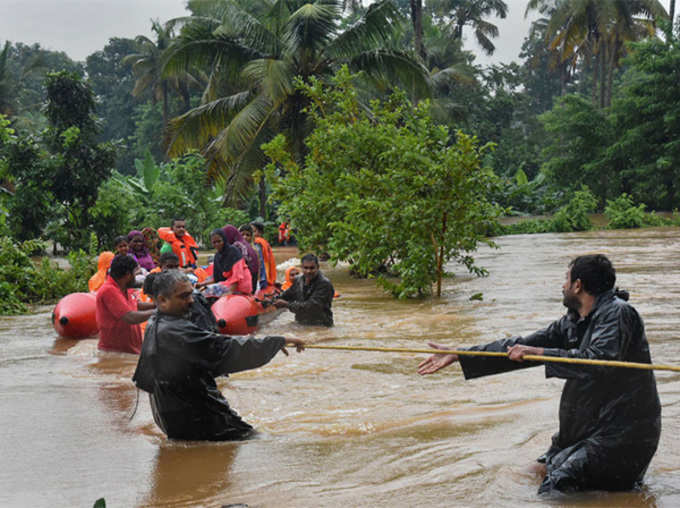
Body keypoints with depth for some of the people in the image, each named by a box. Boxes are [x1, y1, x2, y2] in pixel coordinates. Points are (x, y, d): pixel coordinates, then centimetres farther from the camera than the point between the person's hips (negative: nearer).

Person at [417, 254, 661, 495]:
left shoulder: (618, 313, -16)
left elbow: (601, 360, -32)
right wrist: (457, 356, 10)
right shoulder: (573, 321, 9)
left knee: (553, 489, -16)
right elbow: (521, 348, 11)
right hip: (591, 428, 9)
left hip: (623, 434, -9)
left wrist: (538, 353, -27)